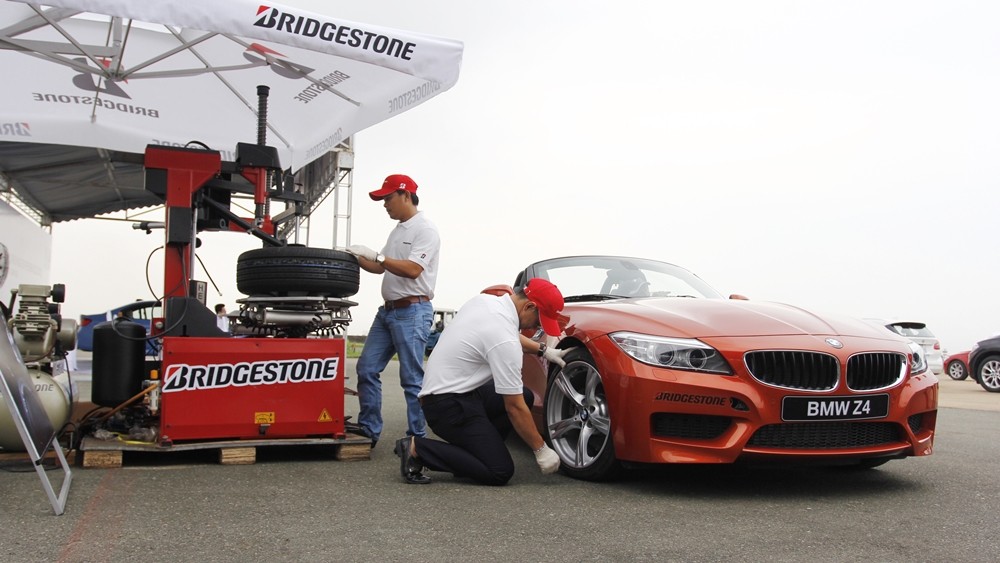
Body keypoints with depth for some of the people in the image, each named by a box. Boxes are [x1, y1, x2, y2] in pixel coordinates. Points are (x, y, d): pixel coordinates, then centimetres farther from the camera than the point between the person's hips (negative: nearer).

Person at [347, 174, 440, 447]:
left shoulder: (425, 230, -9)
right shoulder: (398, 230, 18)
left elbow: (413, 269, -20)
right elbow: (380, 267, 24)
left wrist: (375, 255, -20)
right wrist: (356, 258, 8)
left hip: (413, 311, -9)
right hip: (388, 310, 9)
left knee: (412, 379, -5)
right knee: (367, 369, 8)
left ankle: (417, 437, 3)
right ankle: (368, 431, 16)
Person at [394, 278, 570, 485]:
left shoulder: (486, 299, 1)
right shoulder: (505, 342, -24)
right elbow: (514, 408, -18)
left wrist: (543, 349, 16)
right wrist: (541, 449, -8)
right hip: (448, 403, -10)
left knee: (524, 396, 13)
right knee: (500, 472, -10)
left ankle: (474, 449, 9)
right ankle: (417, 449, -7)